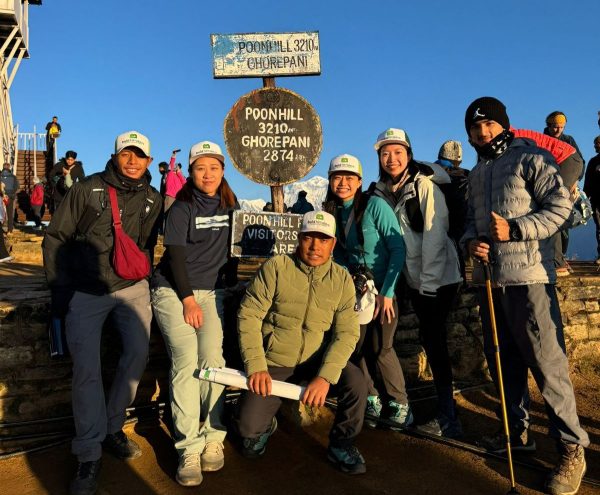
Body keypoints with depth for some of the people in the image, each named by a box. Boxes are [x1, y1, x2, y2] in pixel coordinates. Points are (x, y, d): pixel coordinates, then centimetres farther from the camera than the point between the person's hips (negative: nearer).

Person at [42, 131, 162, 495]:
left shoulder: (153, 199, 3)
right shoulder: (87, 190, -5)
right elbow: (55, 239, -2)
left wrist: (146, 282, 5)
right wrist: (61, 289, -6)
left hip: (132, 288, 3)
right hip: (85, 293, -2)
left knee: (138, 353, -6)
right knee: (87, 368, -6)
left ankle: (113, 427, 17)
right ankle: (89, 455, 6)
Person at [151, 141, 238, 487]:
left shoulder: (231, 205, 9)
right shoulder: (182, 207, -3)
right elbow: (176, 255, -8)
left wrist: (231, 280, 8)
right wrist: (188, 299, -14)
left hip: (213, 292, 3)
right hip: (174, 291, -3)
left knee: (213, 360, -12)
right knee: (185, 362, -14)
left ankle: (213, 439, -1)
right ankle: (189, 449, -8)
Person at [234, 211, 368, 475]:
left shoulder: (342, 279, -4)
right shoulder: (275, 268, -11)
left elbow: (347, 333, -10)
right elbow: (248, 316, -11)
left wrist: (325, 376, -24)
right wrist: (256, 366, -20)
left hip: (318, 360, 2)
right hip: (273, 362, -1)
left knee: (356, 382, -24)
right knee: (248, 430, -14)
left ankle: (341, 444, 5)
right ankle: (266, 424, 26)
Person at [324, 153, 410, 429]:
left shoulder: (375, 205, -15)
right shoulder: (334, 213, 2)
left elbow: (398, 248, -17)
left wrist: (387, 292, -18)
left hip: (385, 287, -5)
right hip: (357, 289, 5)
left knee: (380, 347, -6)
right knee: (358, 345, 3)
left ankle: (399, 405, 15)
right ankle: (372, 401, 23)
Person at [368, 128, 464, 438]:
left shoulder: (425, 185, -11)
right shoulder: (383, 192, 9)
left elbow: (434, 235, -16)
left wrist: (428, 281, -18)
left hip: (439, 277, -7)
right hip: (414, 279, 7)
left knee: (434, 341, -6)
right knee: (430, 341, 10)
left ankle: (448, 420, 5)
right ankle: (446, 414, 22)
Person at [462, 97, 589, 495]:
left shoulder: (531, 158, -2)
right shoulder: (476, 174, 20)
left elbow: (561, 206, -9)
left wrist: (514, 229, -19)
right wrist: (470, 240, 0)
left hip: (528, 276, -7)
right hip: (489, 278, 7)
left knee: (546, 363, -5)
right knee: (503, 361, 14)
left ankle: (572, 449, 9)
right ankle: (518, 430, 29)